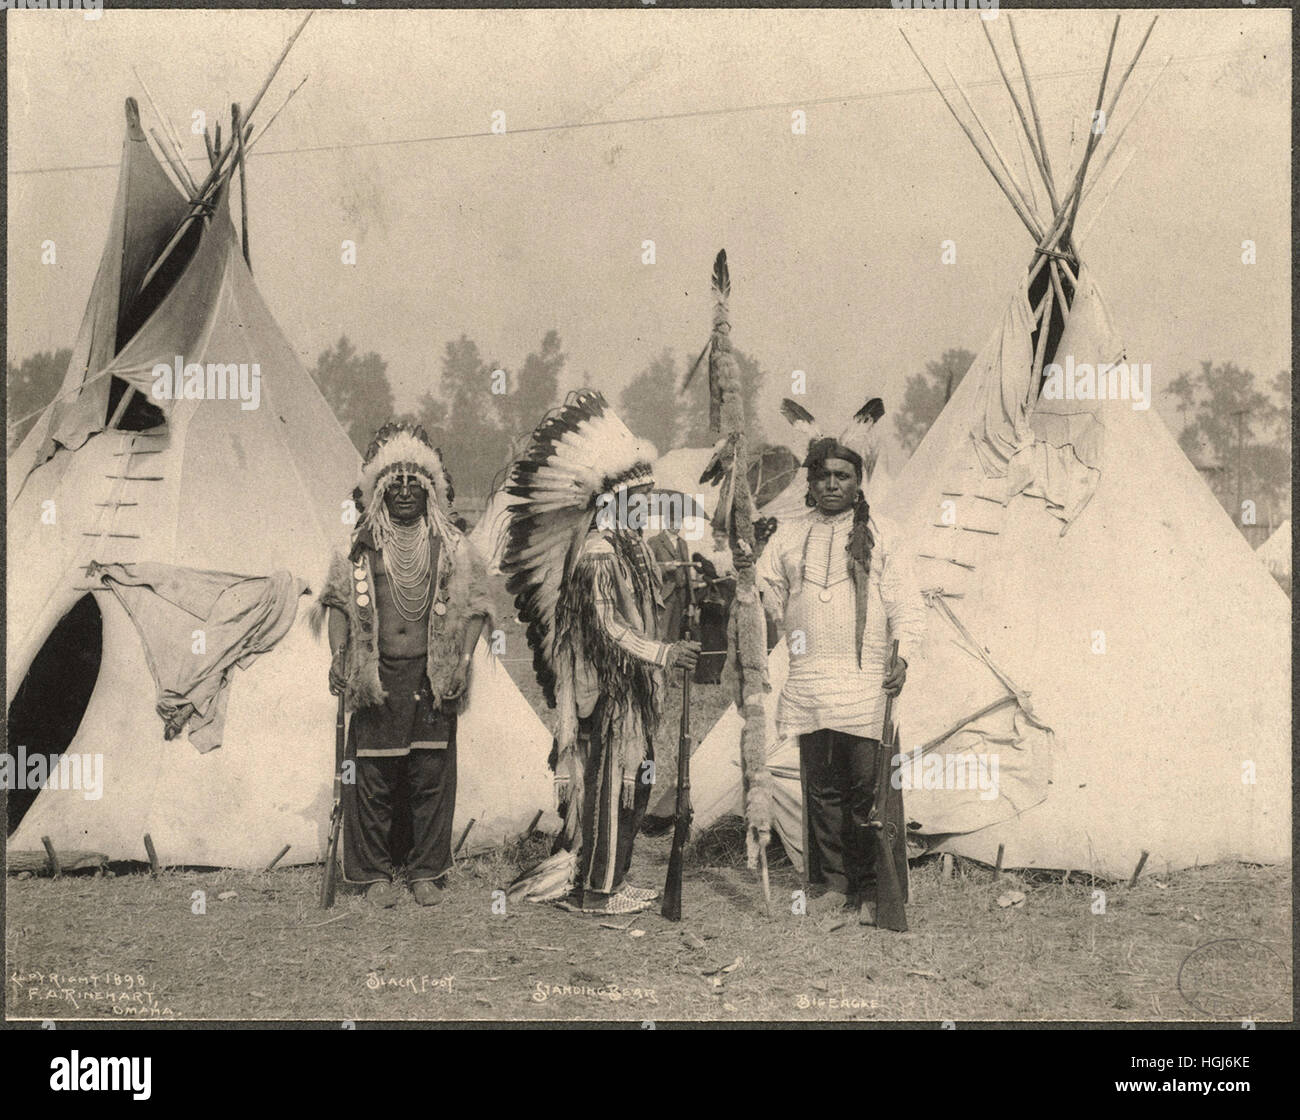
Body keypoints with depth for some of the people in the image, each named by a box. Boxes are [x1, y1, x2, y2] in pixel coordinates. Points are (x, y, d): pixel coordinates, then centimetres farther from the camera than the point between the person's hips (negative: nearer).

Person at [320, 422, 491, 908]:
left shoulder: (451, 546, 5)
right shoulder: (361, 548, 6)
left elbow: (473, 606, 4)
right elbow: (339, 602, 10)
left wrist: (463, 660, -6)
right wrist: (338, 656, -1)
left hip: (432, 677, 0)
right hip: (375, 677, 0)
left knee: (433, 775, 3)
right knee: (372, 776, 2)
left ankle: (426, 872, 15)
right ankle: (374, 873, 14)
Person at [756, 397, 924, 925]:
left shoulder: (880, 534, 5)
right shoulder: (790, 534, 13)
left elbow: (905, 602, 0)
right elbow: (765, 584, 25)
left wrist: (901, 654, -13)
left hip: (865, 682, -3)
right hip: (808, 680, 3)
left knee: (866, 790, -3)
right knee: (821, 787, 7)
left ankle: (868, 891, 6)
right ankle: (832, 884, 17)